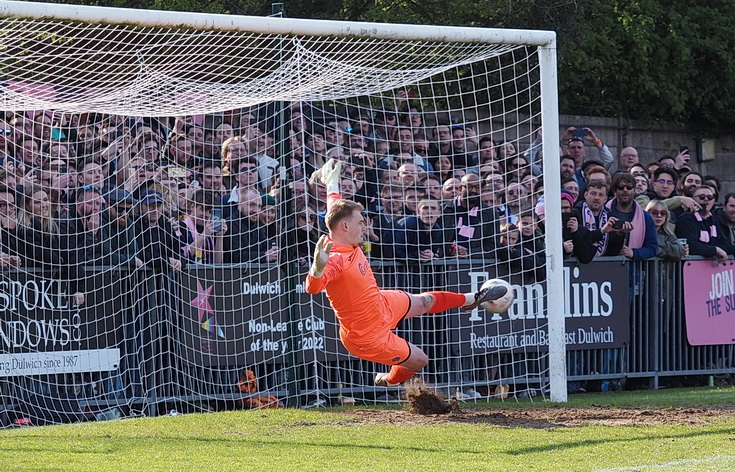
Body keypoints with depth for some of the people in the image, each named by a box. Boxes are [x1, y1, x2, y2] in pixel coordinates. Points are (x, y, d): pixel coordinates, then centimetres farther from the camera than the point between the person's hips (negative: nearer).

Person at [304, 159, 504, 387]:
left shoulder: (345, 239, -12)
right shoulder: (334, 258, -38)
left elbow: (336, 208, 9)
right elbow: (313, 287, -55)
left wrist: (332, 183, 25)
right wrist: (318, 268, -76)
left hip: (383, 304, 9)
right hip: (369, 336, -9)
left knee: (425, 301, 32)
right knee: (419, 360, 12)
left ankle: (471, 299, 61)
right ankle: (390, 380, 45)